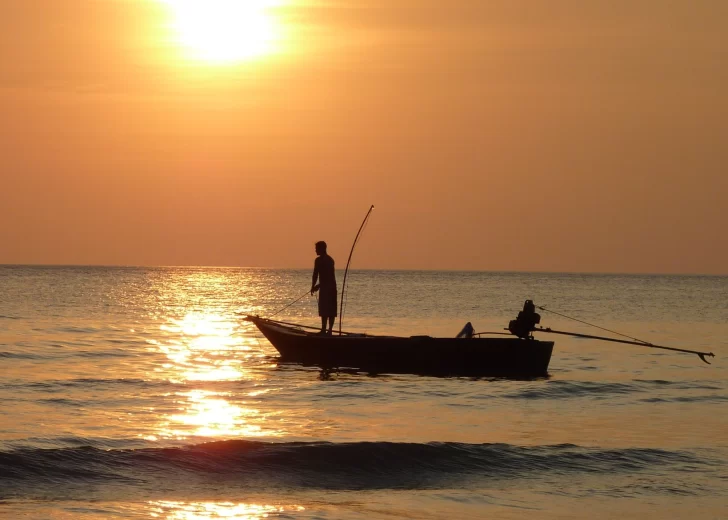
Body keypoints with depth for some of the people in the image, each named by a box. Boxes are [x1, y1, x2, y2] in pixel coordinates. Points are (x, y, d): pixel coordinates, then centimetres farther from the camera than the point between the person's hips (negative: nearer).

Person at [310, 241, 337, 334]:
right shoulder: (330, 260, 17)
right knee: (332, 311, 6)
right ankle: (330, 330, 6)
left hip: (325, 288, -7)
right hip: (333, 288, 7)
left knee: (324, 310, -9)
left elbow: (315, 274, -9)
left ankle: (324, 330, -12)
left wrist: (313, 287, 1)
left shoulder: (319, 260, -7)